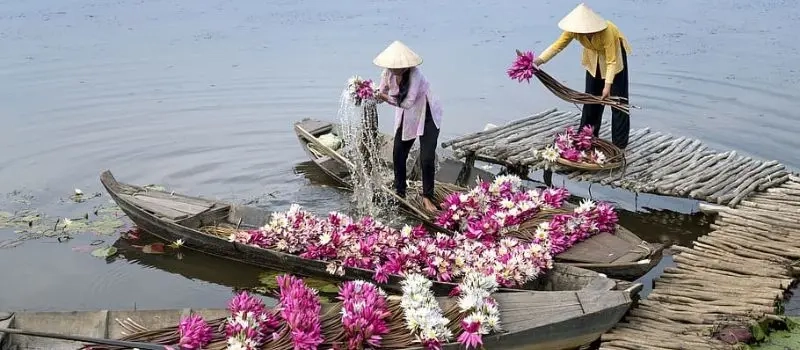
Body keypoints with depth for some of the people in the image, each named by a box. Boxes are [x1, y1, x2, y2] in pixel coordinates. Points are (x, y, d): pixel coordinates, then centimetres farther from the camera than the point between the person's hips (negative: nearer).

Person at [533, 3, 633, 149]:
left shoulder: (606, 31, -39)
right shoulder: (575, 29, -27)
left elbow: (612, 61, -35)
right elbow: (558, 44, -24)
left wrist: (608, 85, -39)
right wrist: (540, 60, -37)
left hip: (614, 54, -5)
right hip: (594, 58, 5)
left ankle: (619, 144, -1)